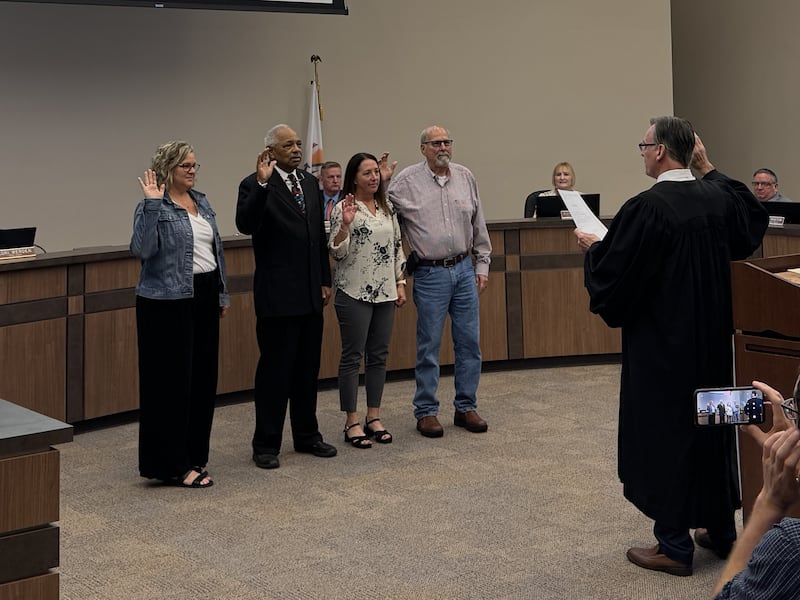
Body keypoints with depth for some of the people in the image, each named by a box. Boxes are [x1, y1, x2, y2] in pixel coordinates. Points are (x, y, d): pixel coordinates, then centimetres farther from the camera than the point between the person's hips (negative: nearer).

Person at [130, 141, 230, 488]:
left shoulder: (201, 201, 13)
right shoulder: (153, 206, -9)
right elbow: (142, 249, -24)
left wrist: (222, 293, 18)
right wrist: (153, 204, -26)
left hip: (203, 297, 8)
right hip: (169, 302, -8)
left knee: (203, 377, 11)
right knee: (172, 380, -3)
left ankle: (194, 454, 23)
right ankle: (174, 465, 3)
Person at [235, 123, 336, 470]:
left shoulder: (310, 183, 12)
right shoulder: (256, 186, -9)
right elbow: (245, 225, -26)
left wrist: (325, 280, 15)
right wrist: (262, 185, -34)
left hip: (310, 294, 7)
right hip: (277, 295, -7)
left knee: (308, 368, 14)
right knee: (275, 369, -1)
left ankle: (307, 435, 27)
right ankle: (266, 444, 9)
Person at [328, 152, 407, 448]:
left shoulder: (387, 208, 11)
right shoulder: (344, 208, -8)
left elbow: (397, 247, 16)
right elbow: (337, 253, -12)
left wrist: (400, 283, 10)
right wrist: (345, 224, -26)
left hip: (384, 292, 6)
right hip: (354, 293, -6)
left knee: (379, 356, 9)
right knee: (352, 356, -1)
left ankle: (374, 417, 17)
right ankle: (352, 422, 5)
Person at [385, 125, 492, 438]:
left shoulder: (465, 177, 6)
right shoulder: (407, 180, -6)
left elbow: (478, 225, 13)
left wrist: (482, 264, 12)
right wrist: (381, 182, -18)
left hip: (464, 270, 4)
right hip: (430, 274, -4)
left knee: (469, 342, 7)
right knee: (429, 345, 2)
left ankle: (466, 407, 19)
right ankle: (426, 412, 12)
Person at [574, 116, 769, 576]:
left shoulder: (646, 208, -21)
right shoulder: (717, 197, -1)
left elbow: (610, 273, -17)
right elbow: (755, 219, 21)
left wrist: (592, 247, 6)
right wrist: (708, 169, 16)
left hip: (662, 343, -7)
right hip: (712, 340, 7)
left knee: (665, 432, 3)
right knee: (712, 424, 19)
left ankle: (674, 546, 9)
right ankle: (723, 527, 30)